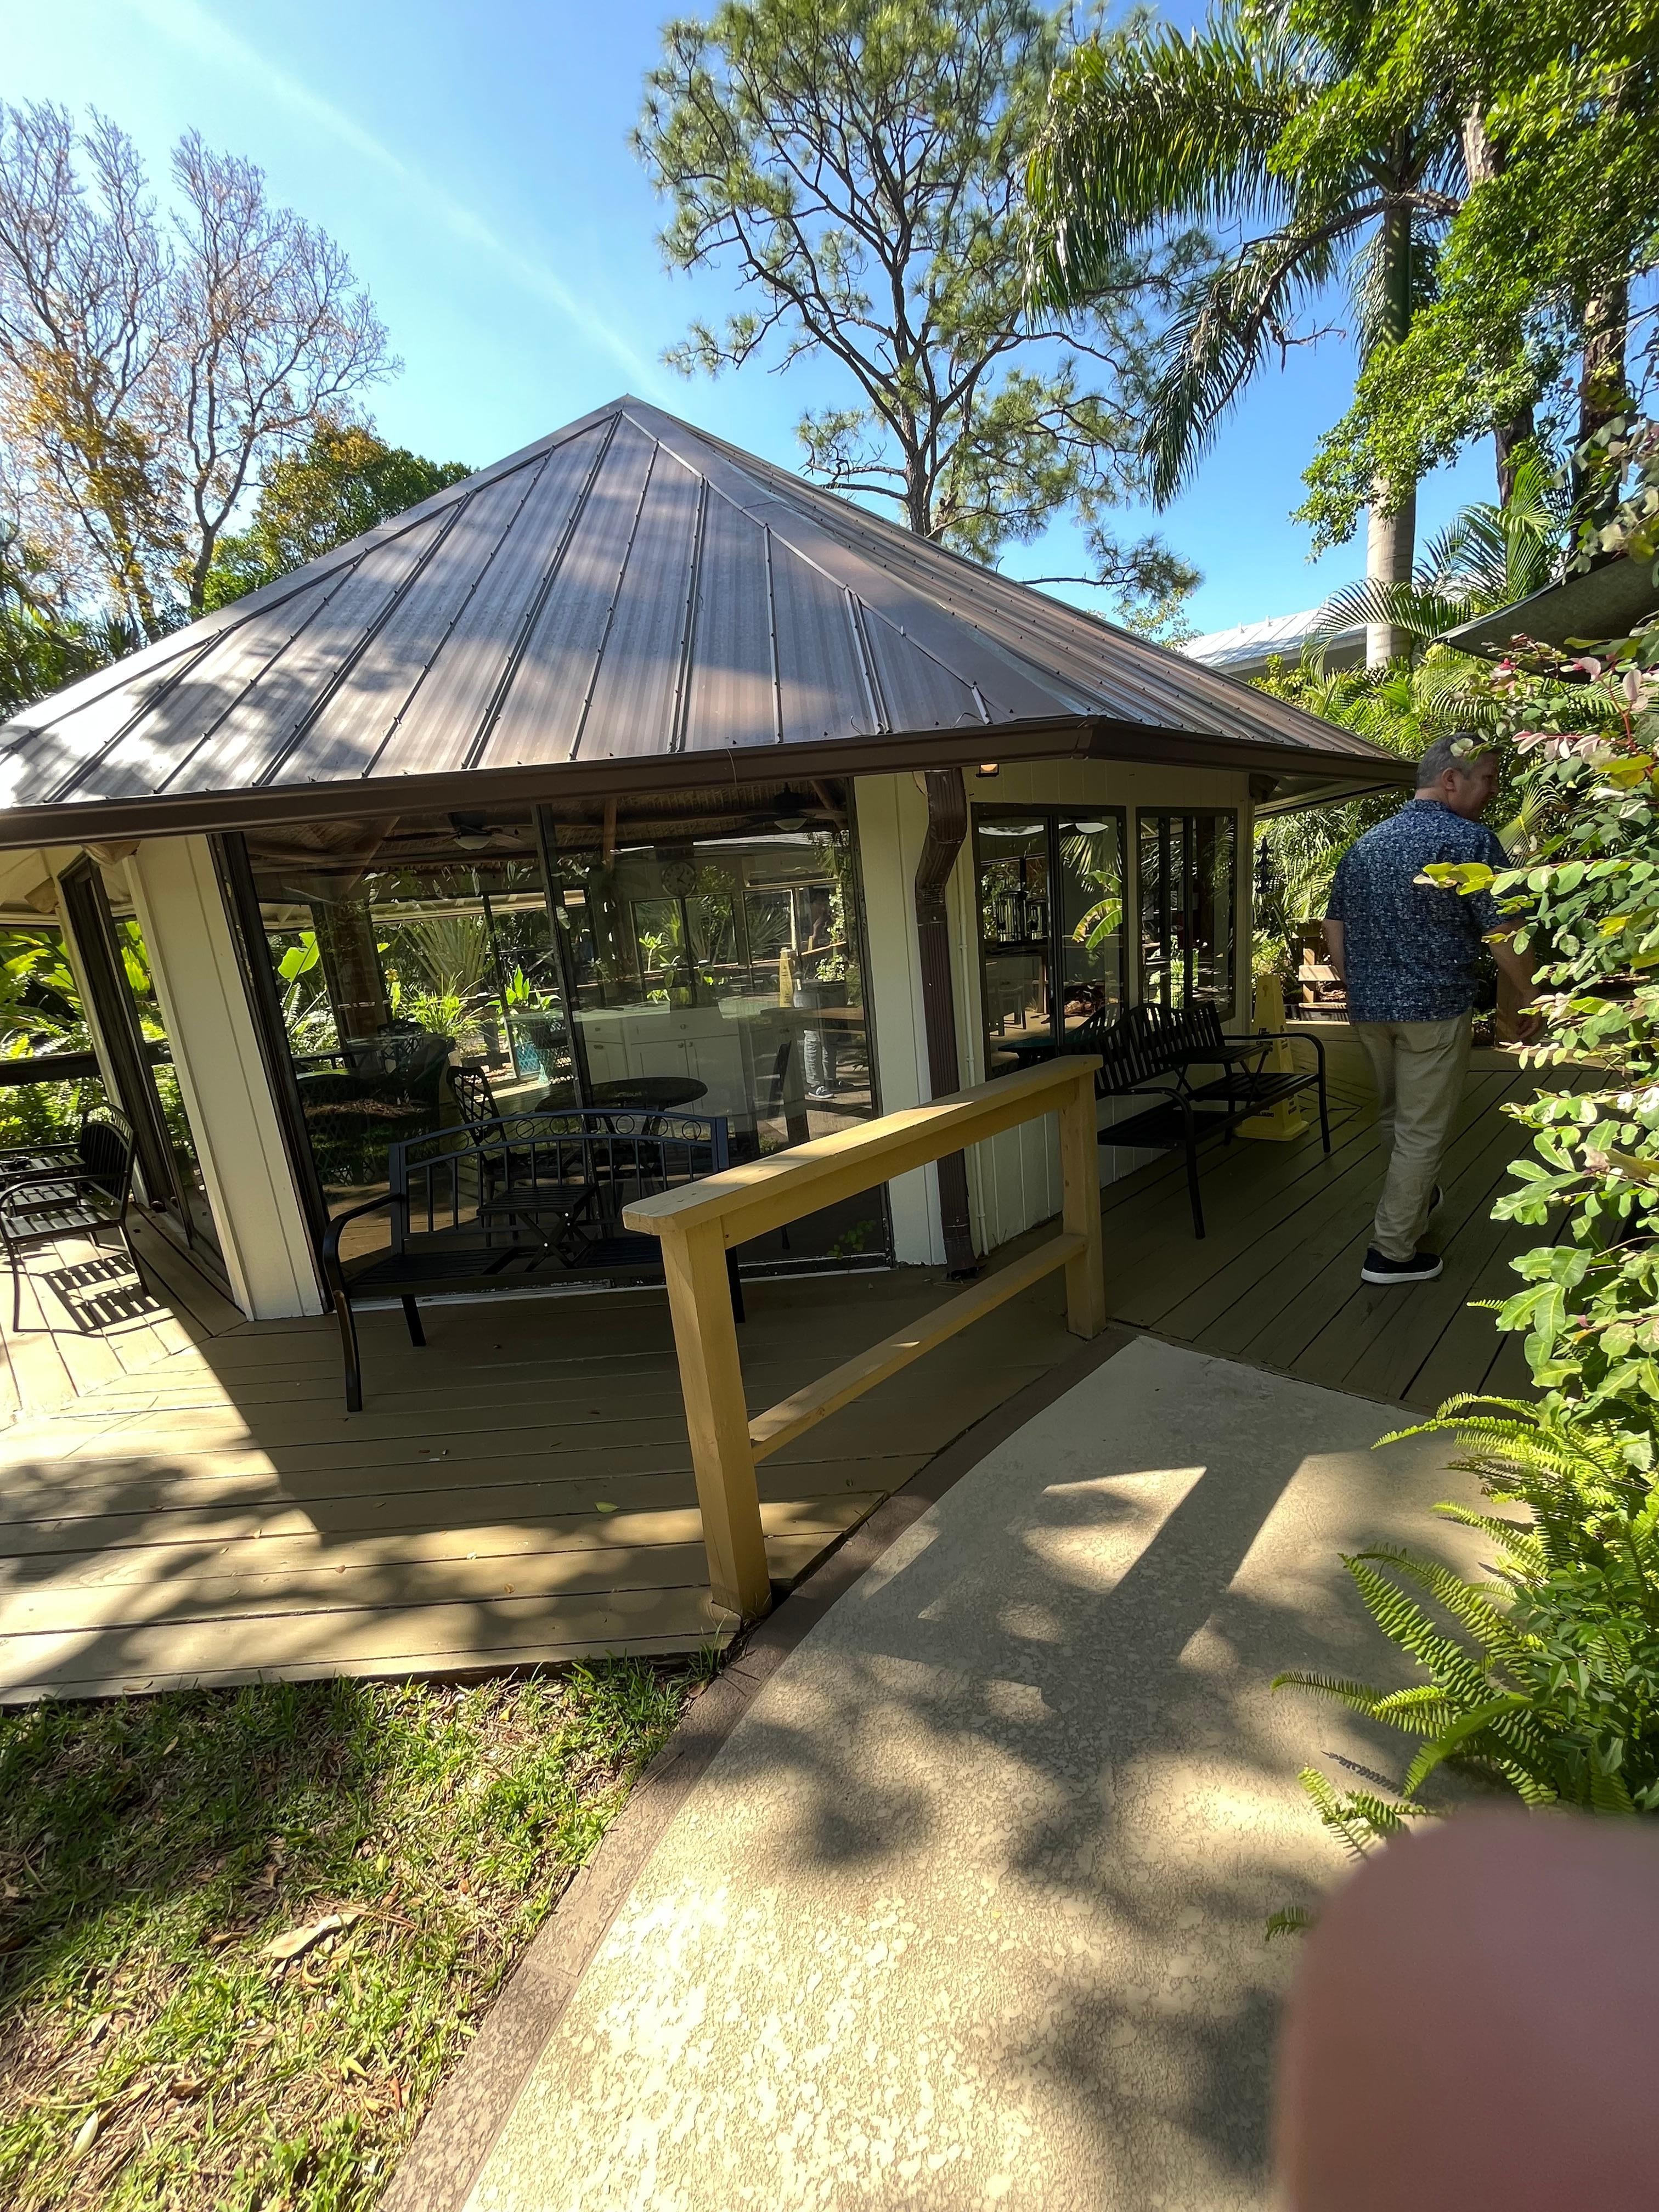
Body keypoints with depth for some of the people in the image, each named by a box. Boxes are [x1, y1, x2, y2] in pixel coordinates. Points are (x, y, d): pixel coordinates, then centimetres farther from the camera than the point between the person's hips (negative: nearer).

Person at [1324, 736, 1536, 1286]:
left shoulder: (1365, 844, 11)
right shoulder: (1469, 840, -10)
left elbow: (1334, 925, 15)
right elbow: (1503, 932, -13)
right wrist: (1530, 996, 1)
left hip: (1368, 1007, 7)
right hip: (1434, 1008, -7)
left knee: (1392, 1115, 23)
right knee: (1422, 1129, 2)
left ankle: (1415, 1199, 45)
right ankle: (1392, 1252, 7)